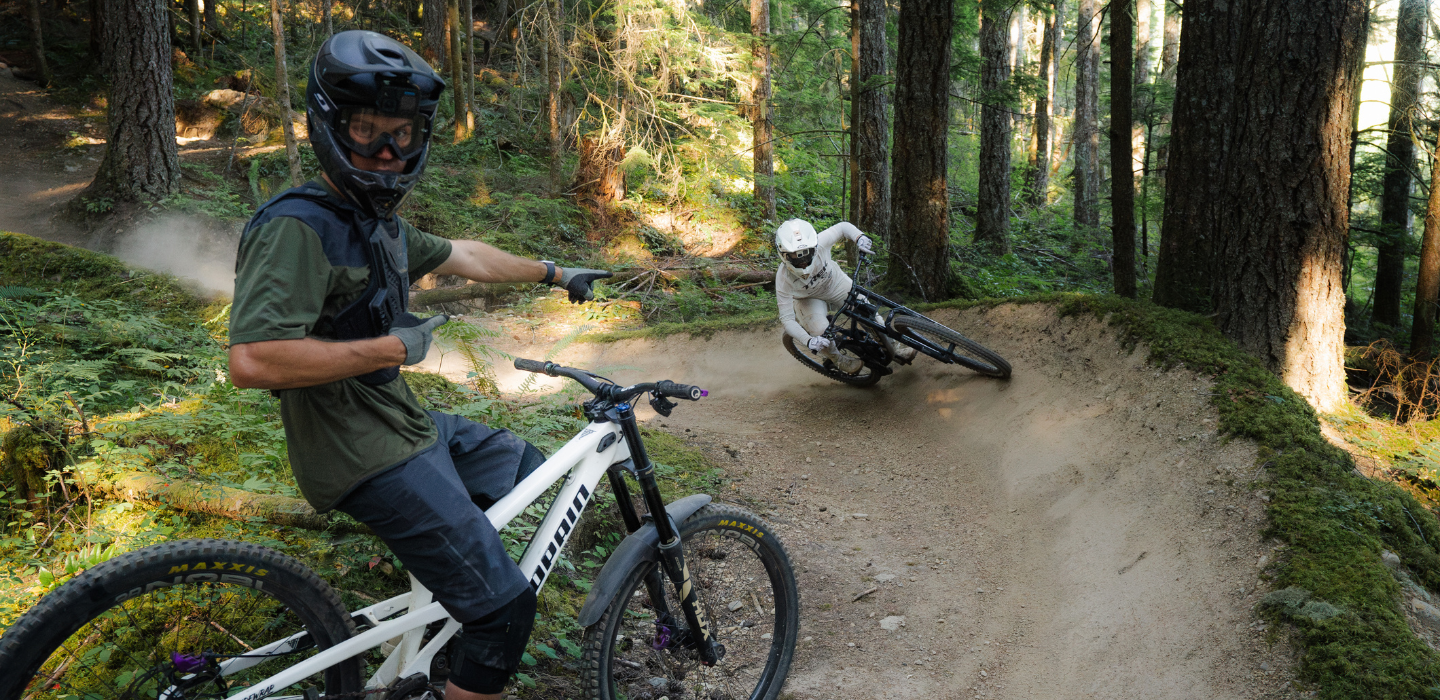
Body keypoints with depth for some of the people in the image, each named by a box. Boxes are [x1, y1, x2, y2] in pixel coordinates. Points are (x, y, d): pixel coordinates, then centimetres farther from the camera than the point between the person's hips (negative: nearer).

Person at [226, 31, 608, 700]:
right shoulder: (298, 228, -20)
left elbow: (463, 254, 27)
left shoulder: (380, 221, 11)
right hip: (365, 456, -10)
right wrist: (391, 347, -23)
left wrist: (552, 273, 33)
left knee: (526, 466, 26)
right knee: (505, 609, -9)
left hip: (401, 420, 10)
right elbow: (252, 361, -31)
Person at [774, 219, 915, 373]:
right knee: (820, 331, -26)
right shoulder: (783, 279, -37)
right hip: (809, 299, -2)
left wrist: (860, 237, -35)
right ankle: (837, 359, 8)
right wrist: (809, 341, -46)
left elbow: (843, 227, -14)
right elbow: (787, 319, -32)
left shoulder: (820, 243, -35)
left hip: (836, 284, 2)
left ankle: (894, 349, 19)